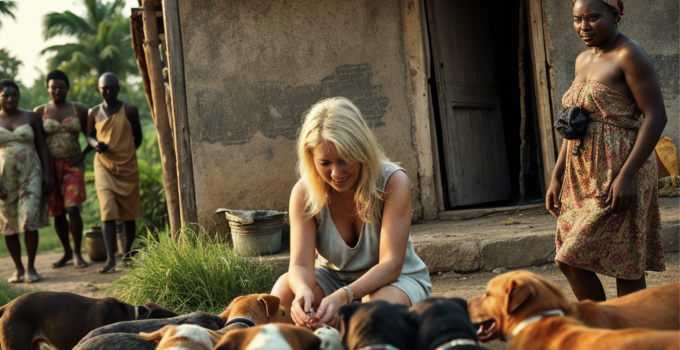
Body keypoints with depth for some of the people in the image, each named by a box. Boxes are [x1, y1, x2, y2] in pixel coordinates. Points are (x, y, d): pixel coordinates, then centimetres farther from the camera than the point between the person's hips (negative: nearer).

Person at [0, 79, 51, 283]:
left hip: (30, 174, -1)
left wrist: (47, 173, -2)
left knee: (30, 221, -11)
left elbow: (42, 146, 7)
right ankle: (18, 268, 16)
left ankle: (31, 267, -1)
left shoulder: (31, 117, 6)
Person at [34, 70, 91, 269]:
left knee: (72, 209, -17)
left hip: (73, 166, -1)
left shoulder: (80, 110, 2)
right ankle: (67, 252, 23)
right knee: (57, 212, 7)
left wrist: (82, 155, -5)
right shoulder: (39, 112, 2)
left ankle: (77, 253, -4)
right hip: (50, 167, 2)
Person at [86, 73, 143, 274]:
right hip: (104, 166, 0)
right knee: (107, 212, -13)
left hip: (127, 167, 0)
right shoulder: (94, 113, 3)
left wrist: (126, 153, 10)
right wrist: (96, 144, -7)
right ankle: (110, 259, -18)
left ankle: (127, 255, 25)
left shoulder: (130, 110, -1)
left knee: (129, 214, 9)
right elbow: (89, 135, 14)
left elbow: (138, 137, 9)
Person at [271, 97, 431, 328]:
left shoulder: (393, 182, -23)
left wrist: (344, 296, -46)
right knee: (283, 294, -27)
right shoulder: (304, 193, -16)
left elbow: (391, 264, -27)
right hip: (335, 277, 3)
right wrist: (303, 290, -48)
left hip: (398, 279, -2)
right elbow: (300, 265, -21)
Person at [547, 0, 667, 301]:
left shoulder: (629, 55, -8)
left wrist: (627, 175, -22)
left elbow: (656, 116, -15)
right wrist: (557, 177, 16)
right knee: (625, 267, 8)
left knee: (571, 260, -10)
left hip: (617, 175, -7)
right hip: (583, 177, 7)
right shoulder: (583, 61, 17)